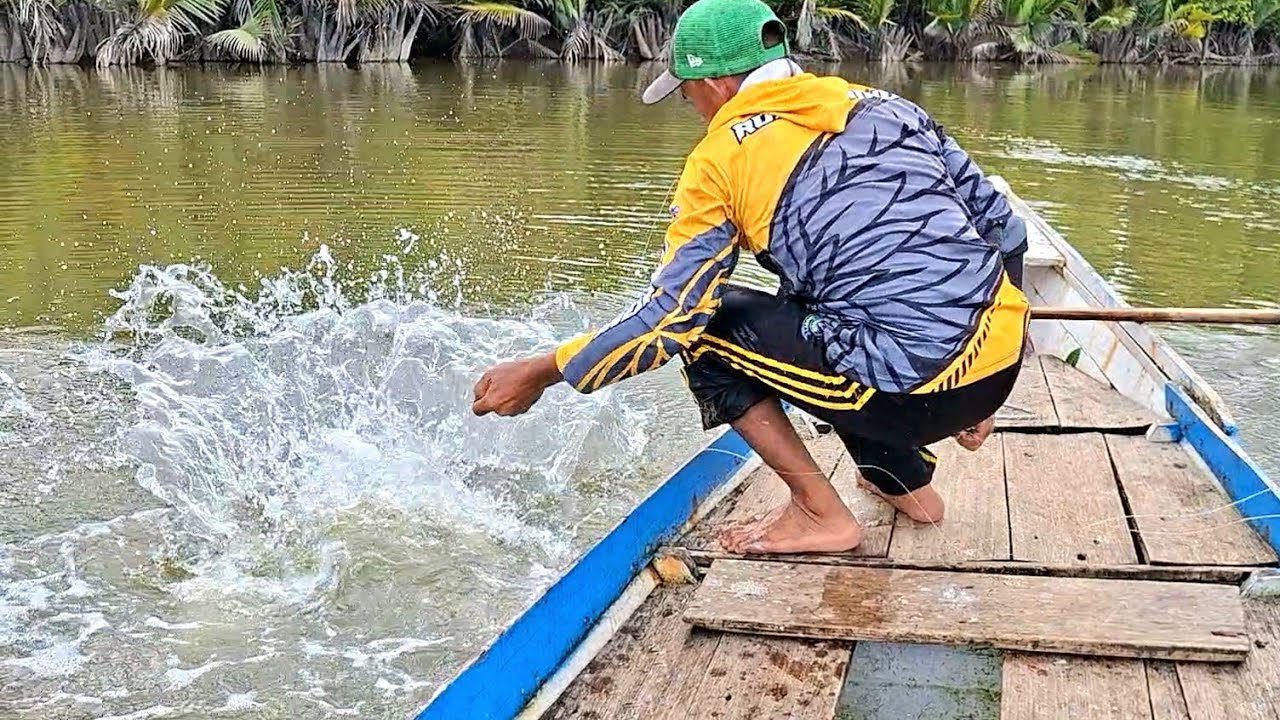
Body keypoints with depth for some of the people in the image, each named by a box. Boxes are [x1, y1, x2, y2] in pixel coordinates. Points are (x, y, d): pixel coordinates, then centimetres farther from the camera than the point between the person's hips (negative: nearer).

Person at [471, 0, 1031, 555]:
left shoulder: (722, 156, 0)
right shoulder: (884, 105, 15)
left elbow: (669, 315, -3)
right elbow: (1004, 229, 17)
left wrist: (540, 372, 8)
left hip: (917, 393, -7)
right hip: (1004, 363, 7)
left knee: (702, 327, 10)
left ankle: (821, 514, 9)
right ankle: (906, 479, 29)